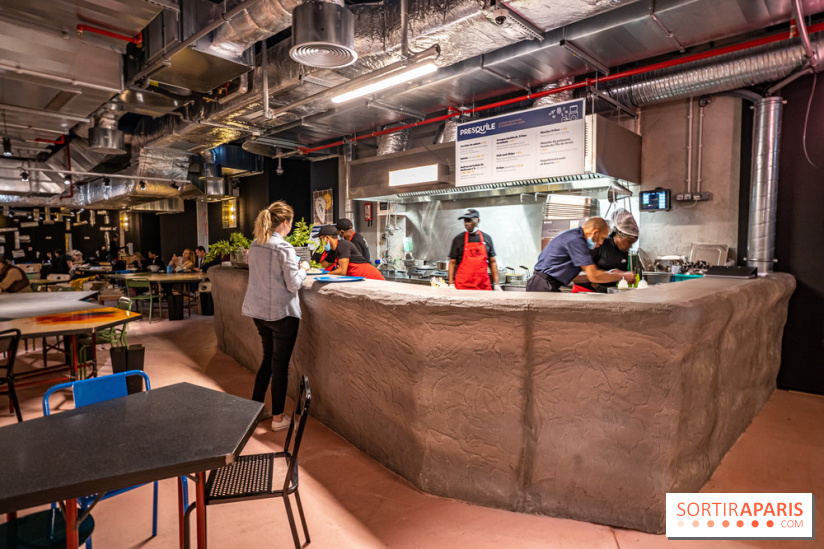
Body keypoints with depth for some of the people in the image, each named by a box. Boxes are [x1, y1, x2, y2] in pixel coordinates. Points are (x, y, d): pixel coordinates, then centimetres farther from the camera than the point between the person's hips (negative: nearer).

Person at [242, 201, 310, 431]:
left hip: (258, 311, 7)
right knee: (280, 364, 4)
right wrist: (303, 268, 0)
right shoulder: (284, 248, -17)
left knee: (268, 358, 21)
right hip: (282, 313, -7)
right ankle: (278, 417, 15)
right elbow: (293, 284, -18)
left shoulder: (255, 245, 6)